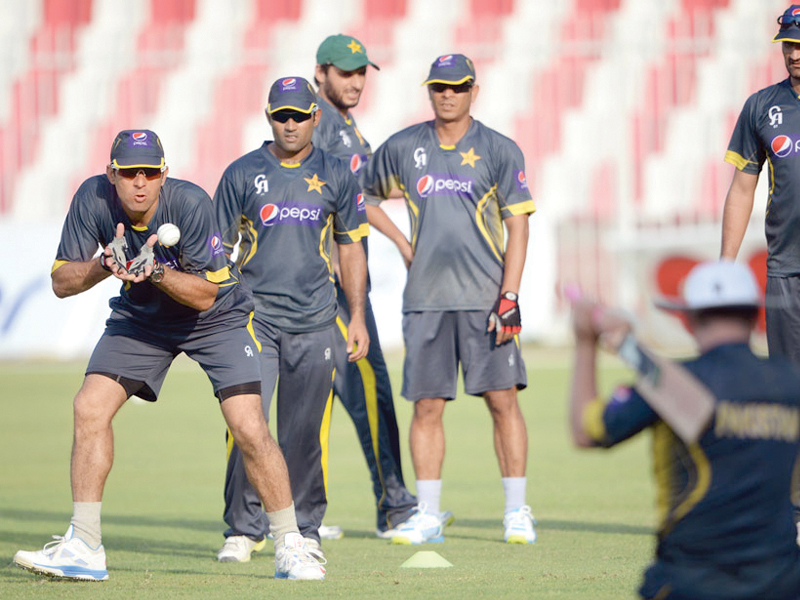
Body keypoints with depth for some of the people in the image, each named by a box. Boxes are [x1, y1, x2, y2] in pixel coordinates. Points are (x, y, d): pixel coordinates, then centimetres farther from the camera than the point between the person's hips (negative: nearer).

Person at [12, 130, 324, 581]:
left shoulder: (191, 204, -30)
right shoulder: (93, 199, -20)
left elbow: (207, 294, -25)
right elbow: (62, 282, -16)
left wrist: (157, 273, -41)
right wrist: (104, 265, -35)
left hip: (216, 318, -3)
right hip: (140, 319, 4)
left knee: (250, 429, -17)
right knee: (90, 408, -13)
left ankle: (290, 547, -1)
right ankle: (83, 547, -5)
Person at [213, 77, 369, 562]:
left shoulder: (336, 176, 8)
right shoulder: (242, 174, 4)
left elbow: (351, 248, 13)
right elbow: (220, 249, 7)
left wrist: (358, 317, 7)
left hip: (314, 322, 1)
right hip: (254, 316, -1)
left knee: (307, 431, 3)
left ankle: (306, 529, 14)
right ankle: (243, 530, -3)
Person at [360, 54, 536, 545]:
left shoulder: (499, 151, 1)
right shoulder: (402, 149, 9)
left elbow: (518, 227, -2)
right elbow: (363, 196, 23)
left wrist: (509, 297, -11)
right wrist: (402, 243, 11)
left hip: (485, 297, -2)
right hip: (426, 297, 2)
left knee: (502, 399, -4)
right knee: (427, 405, 2)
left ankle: (517, 510, 3)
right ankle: (429, 514, 8)